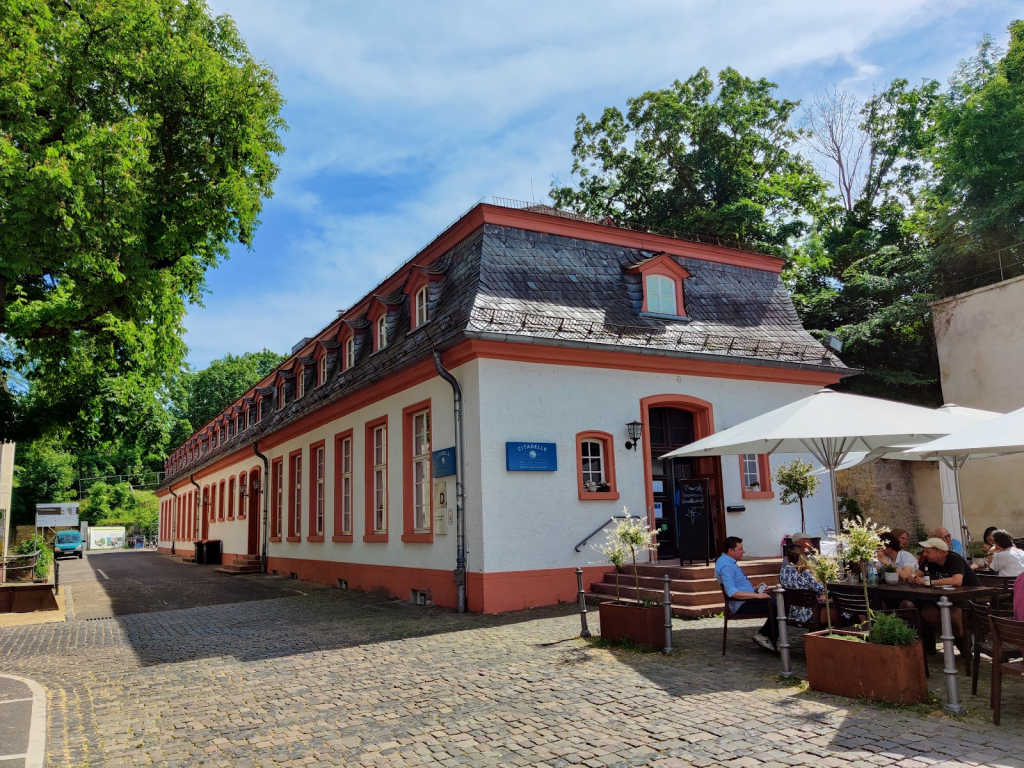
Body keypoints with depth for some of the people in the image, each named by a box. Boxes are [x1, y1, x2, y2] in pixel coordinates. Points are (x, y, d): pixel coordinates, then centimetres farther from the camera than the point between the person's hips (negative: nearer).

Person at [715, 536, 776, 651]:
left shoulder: (730, 562, 15)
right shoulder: (726, 566, -19)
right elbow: (732, 592, -29)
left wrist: (755, 589, 14)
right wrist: (757, 595, -25)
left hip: (746, 601, 11)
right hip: (741, 605, -11)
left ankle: (764, 635, 7)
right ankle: (764, 636, -2)